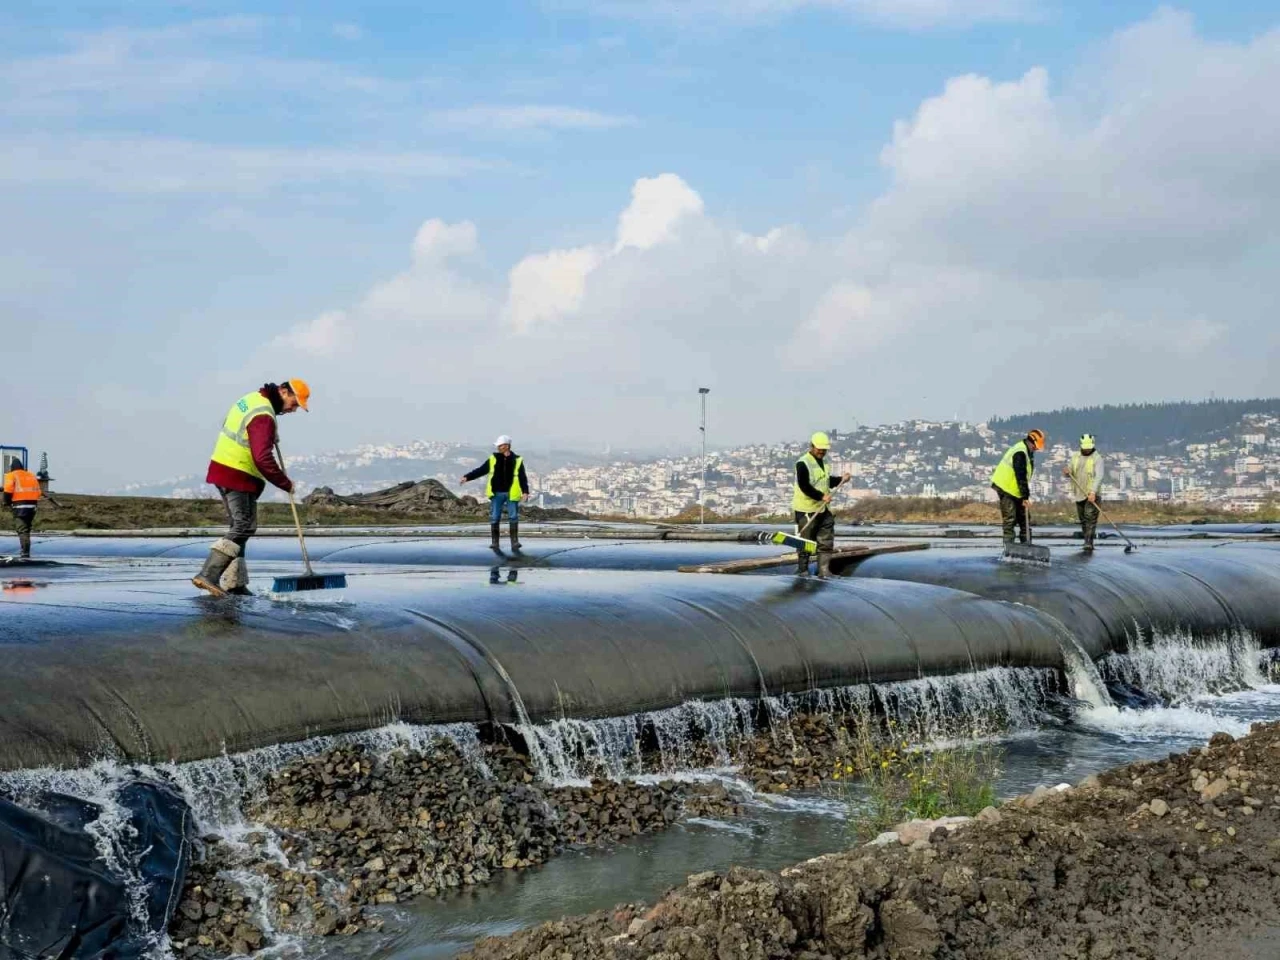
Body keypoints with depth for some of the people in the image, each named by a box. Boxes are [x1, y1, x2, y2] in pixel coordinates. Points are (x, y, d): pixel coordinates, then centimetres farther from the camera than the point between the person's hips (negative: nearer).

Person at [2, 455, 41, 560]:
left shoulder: (11, 475, -1)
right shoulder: (31, 475, 16)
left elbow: (8, 491, -11)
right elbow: (38, 492, 12)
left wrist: (7, 502, 3)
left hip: (19, 506, -6)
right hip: (32, 506, 6)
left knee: (22, 530, -9)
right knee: (27, 529, 19)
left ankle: (25, 553, -21)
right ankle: (25, 550, 26)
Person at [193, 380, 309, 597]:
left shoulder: (252, 398, 11)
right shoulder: (264, 417, -20)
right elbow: (263, 459, -27)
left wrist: (270, 436, 14)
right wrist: (286, 484, -17)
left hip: (222, 468, 10)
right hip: (238, 477, -10)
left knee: (239, 527, 12)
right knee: (244, 528, -12)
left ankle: (234, 583, 12)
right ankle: (208, 575, -18)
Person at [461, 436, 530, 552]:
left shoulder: (517, 460, 1)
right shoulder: (493, 459, 6)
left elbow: (523, 477, -1)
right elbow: (480, 470, 7)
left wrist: (525, 491, -12)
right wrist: (467, 477, -2)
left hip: (511, 494, -2)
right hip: (496, 494, 2)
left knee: (513, 518, -1)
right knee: (494, 518, 1)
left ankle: (514, 542, 5)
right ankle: (494, 543, 7)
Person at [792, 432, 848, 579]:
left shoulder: (823, 462, 14)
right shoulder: (803, 463, -14)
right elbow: (804, 486, -22)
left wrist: (841, 479, 9)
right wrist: (822, 496, -26)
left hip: (823, 509, 8)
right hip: (806, 510, -8)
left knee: (827, 542, 5)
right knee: (805, 542, 1)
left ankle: (824, 570, 9)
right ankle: (802, 570, 12)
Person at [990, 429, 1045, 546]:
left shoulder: (1028, 451, 8)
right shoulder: (1020, 453, -24)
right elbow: (1021, 477, -26)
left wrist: (1025, 495, 12)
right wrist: (1025, 497, -24)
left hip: (1015, 489, 10)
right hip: (1006, 488, -10)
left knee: (1023, 517, 11)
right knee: (1010, 519, -10)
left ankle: (1025, 543, 16)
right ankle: (1009, 545, -8)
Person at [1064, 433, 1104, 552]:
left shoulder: (1097, 458, -6)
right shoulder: (1075, 457, 11)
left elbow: (1099, 476, -18)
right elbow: (1069, 473, 12)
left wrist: (1093, 492, -30)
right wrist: (1066, 472, -15)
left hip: (1092, 494, -6)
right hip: (1079, 494, 6)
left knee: (1090, 518, -15)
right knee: (1083, 520, 10)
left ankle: (1088, 544, -20)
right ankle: (1088, 543, 20)